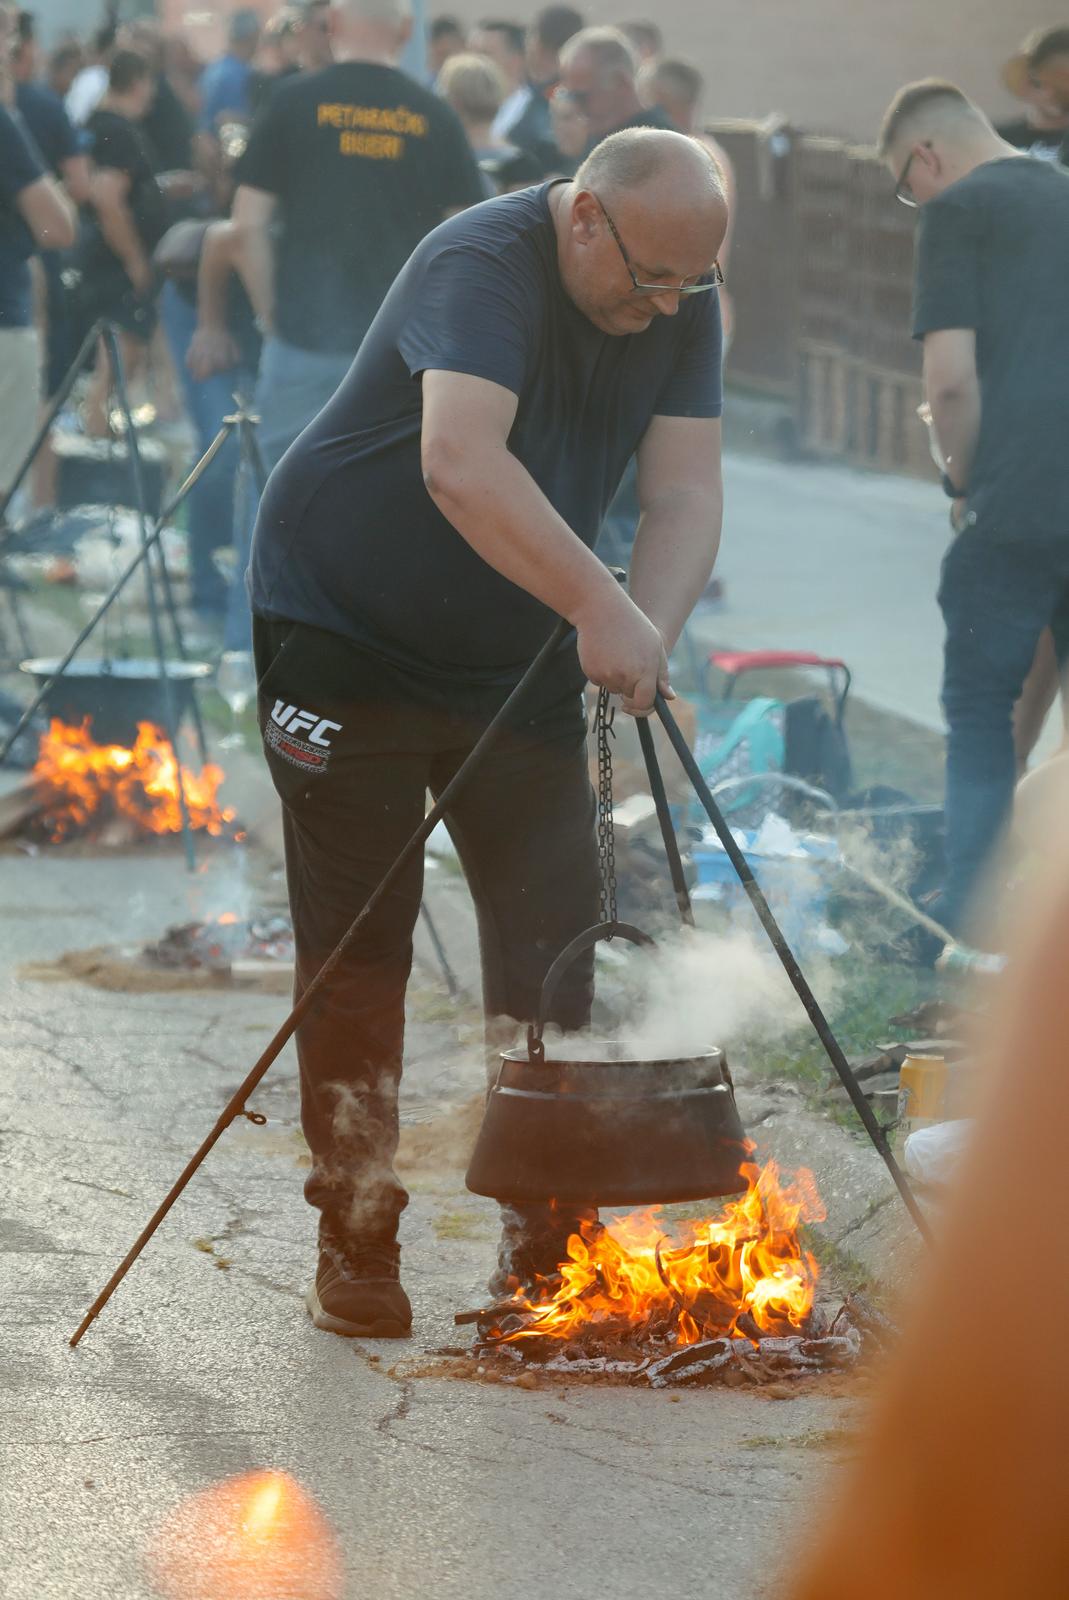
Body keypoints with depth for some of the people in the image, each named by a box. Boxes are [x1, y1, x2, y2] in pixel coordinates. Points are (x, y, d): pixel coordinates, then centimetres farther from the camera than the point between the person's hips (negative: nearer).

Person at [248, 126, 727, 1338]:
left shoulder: (680, 308, -5)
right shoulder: (482, 268, -27)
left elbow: (687, 489, -13)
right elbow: (460, 464, -42)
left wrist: (649, 632, -32)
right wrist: (603, 612, -49)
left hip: (515, 652, 6)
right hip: (345, 631, -6)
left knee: (552, 929, 1)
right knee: (359, 940, -3)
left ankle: (546, 1241, 10)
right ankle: (355, 1240, 6)